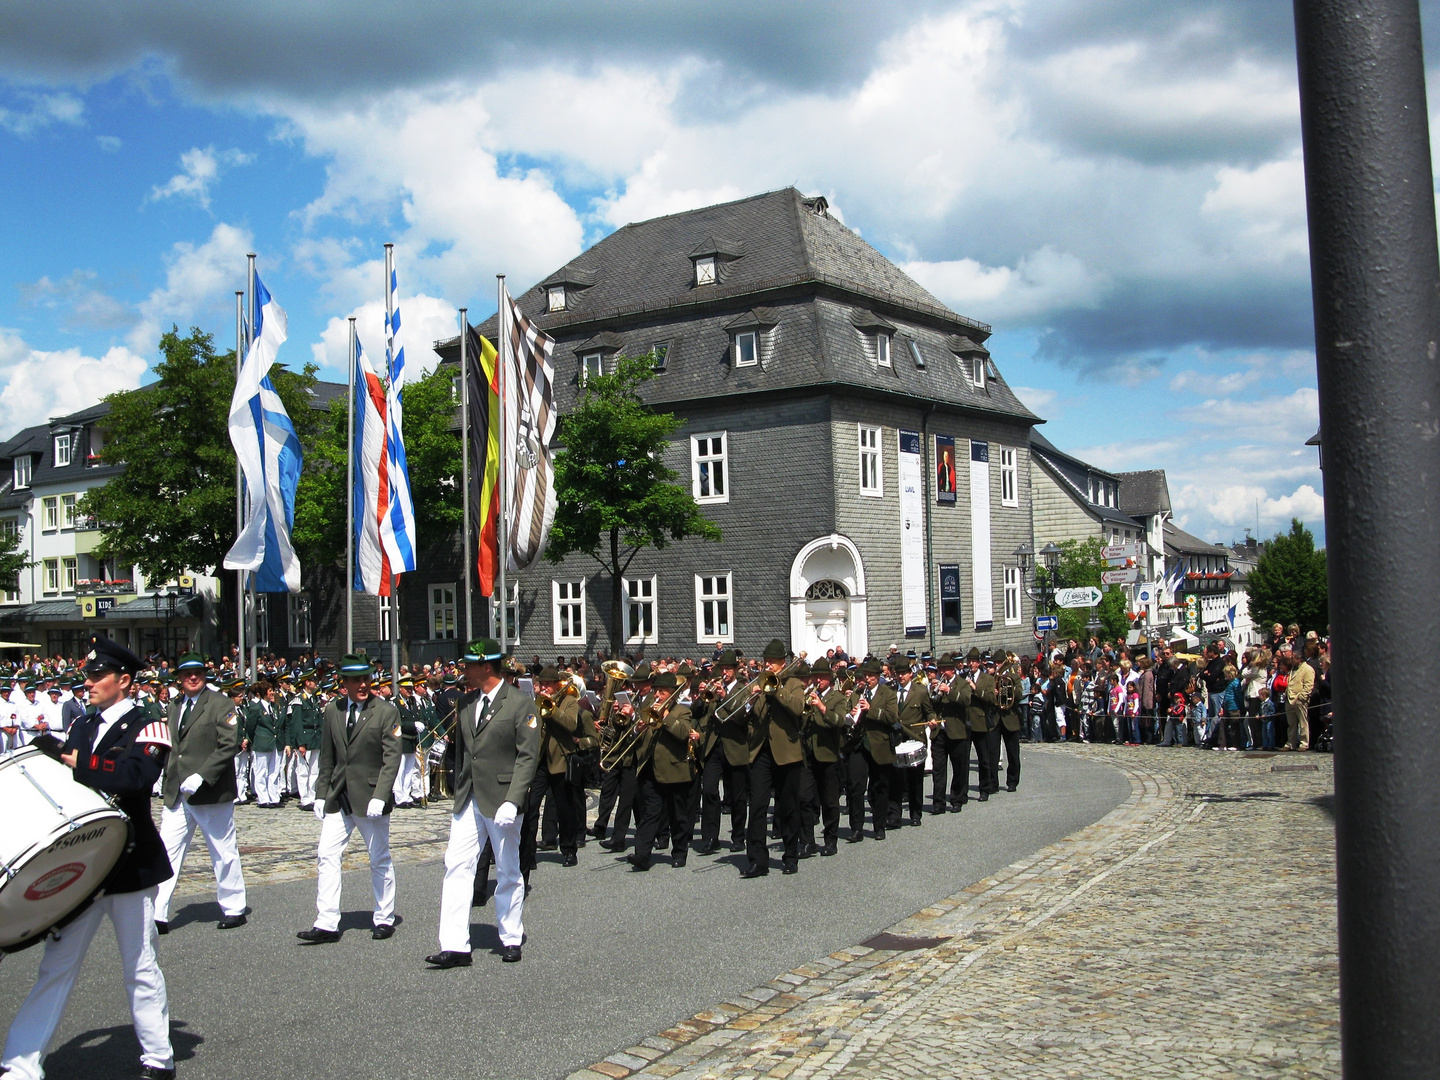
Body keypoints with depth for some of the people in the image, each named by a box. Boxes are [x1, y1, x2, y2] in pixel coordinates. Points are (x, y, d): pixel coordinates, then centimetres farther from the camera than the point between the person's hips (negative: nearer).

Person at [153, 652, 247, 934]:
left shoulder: (220, 704, -7)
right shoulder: (174, 707, 14)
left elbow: (230, 745, -15)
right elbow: (172, 747, 21)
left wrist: (201, 777, -21)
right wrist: (167, 783, 9)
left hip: (211, 794, -6)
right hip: (176, 794, 6)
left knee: (224, 854, 6)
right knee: (167, 853, 0)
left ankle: (233, 909, 18)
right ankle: (158, 916, 3)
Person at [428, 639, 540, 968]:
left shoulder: (520, 703, -9)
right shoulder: (467, 702, 10)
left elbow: (528, 756, -13)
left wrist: (512, 801, -21)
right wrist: (459, 793, 15)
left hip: (502, 800, -5)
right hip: (468, 800, 5)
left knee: (508, 872, 7)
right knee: (457, 866, -3)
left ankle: (511, 940, 22)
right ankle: (455, 947, -2)